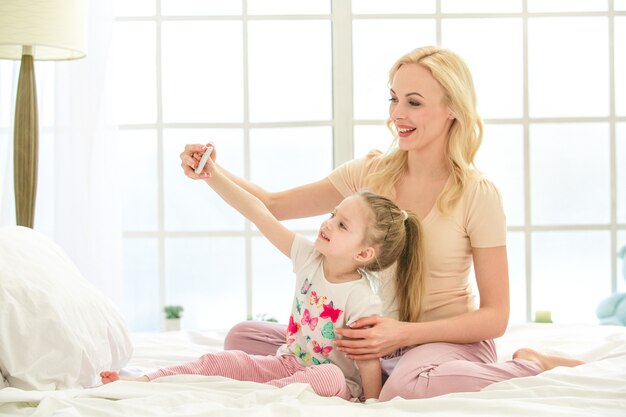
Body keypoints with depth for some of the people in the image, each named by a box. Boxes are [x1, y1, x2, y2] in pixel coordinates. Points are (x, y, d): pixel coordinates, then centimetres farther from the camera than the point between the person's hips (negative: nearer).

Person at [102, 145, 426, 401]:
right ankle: (142, 381, -10)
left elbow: (369, 362, -21)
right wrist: (214, 175, -8)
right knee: (218, 361, -6)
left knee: (329, 377, -40)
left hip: (335, 380, -6)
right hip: (287, 363, 6)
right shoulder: (309, 258, -4)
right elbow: (259, 214, -5)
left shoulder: (362, 301, -21)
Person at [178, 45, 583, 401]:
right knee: (243, 338, -6)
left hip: (450, 340, -5)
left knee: (408, 388, -41)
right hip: (381, 340, 5)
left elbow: (495, 316, -10)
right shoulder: (372, 173, 2)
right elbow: (272, 206, 6)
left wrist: (404, 333, -24)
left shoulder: (478, 195, -11)